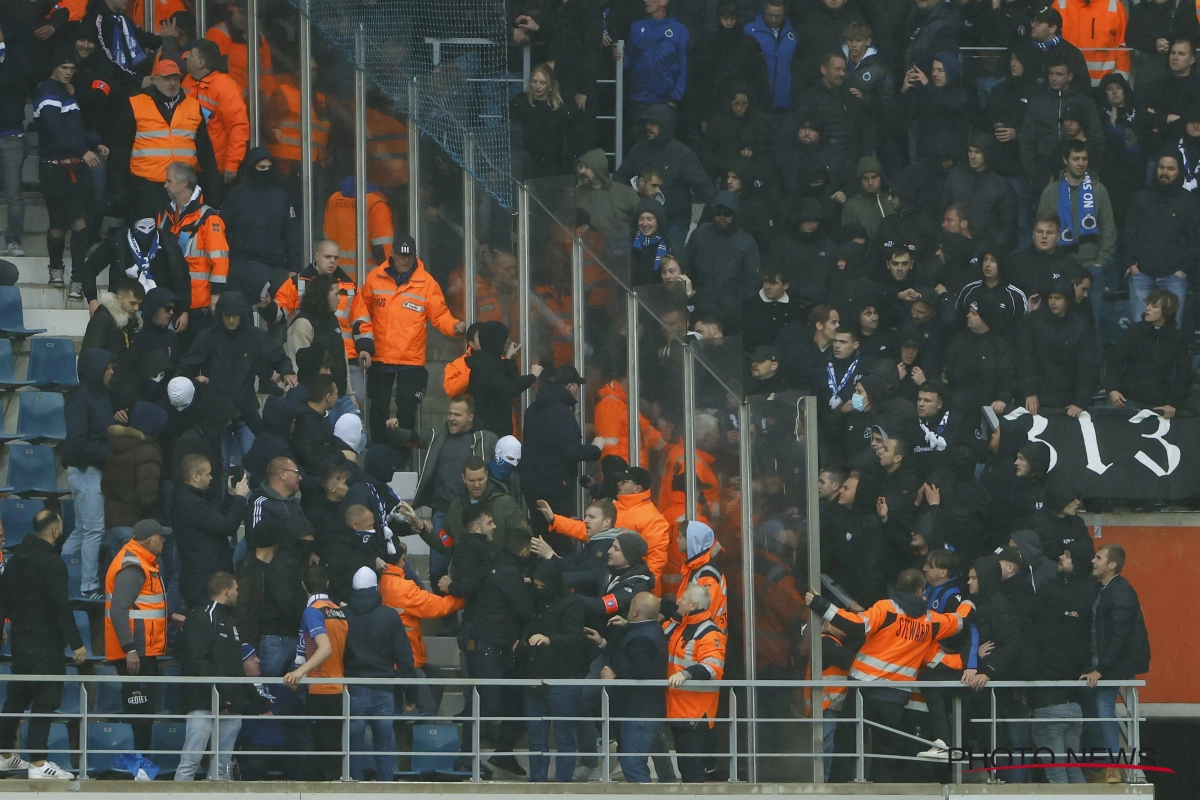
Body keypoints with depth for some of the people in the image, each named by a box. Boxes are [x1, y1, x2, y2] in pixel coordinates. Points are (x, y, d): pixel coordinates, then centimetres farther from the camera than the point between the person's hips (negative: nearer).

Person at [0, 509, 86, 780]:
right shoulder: (51, 562, -15)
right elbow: (60, 606, -19)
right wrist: (76, 643, -17)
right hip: (46, 644, -8)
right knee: (44, 702, -6)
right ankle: (38, 764, -10)